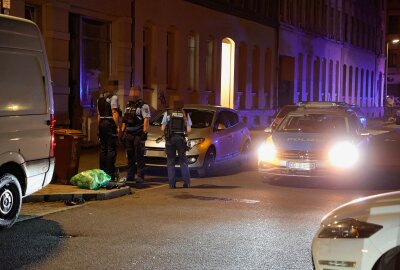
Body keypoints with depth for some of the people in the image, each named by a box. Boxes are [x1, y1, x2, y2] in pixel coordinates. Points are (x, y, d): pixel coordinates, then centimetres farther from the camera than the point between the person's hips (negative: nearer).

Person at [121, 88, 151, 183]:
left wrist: (145, 132, -21)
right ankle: (130, 176, 17)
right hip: (128, 134, 7)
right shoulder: (128, 106, 18)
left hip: (138, 134, -7)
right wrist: (122, 132, 17)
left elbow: (146, 119, -13)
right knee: (130, 156, 10)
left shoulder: (143, 106, -5)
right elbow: (124, 120, 22)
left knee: (139, 156, -8)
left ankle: (141, 177, -6)